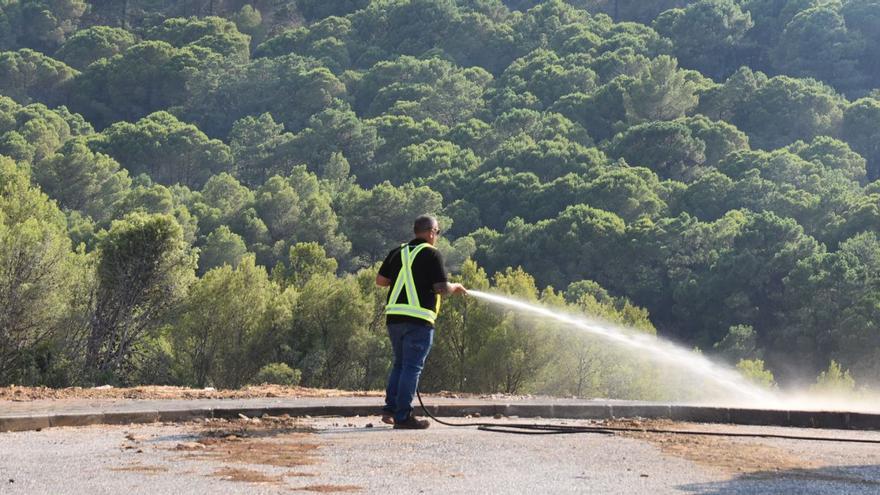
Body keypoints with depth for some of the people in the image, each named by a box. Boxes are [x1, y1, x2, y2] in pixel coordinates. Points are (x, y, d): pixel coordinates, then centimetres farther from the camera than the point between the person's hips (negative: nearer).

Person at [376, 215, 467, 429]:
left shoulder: (397, 252, 12)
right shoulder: (431, 254, -7)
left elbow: (380, 280, 14)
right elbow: (441, 287, -12)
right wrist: (456, 288, 8)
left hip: (394, 317, 6)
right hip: (418, 318, -6)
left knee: (400, 364, 18)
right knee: (412, 367, -3)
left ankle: (390, 408, 11)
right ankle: (403, 416, -5)